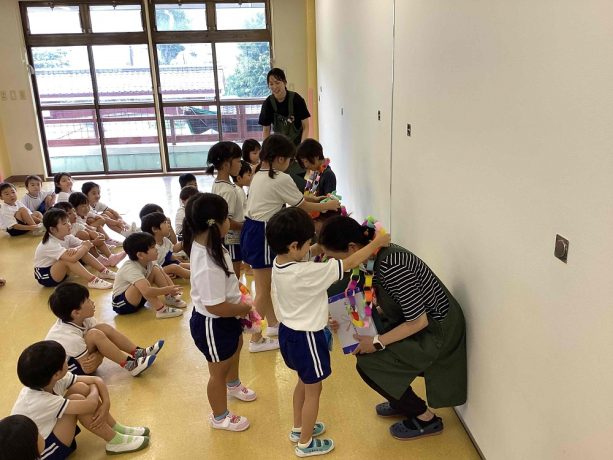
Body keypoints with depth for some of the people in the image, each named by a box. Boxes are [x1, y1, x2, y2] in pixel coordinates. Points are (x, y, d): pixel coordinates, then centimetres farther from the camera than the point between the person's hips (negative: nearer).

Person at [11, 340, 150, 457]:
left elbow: (97, 380, -6)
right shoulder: (39, 401, -34)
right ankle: (115, 441, -11)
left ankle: (118, 429, -1)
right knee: (76, 399, -26)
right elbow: (90, 405, -37)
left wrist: (105, 404, -21)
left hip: (47, 432, 8)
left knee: (80, 388, -11)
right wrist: (94, 391, -15)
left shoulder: (54, 379, -12)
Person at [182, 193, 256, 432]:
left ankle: (233, 385, 67)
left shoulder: (204, 242, -9)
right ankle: (220, 417, 44)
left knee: (236, 347, 36)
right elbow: (216, 307, -35)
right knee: (218, 372, 16)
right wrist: (245, 308, -18)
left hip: (224, 319, 10)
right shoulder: (208, 266, -39)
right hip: (212, 324, -10)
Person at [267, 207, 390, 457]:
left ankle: (299, 428, 46)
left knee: (304, 382, 28)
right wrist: (376, 242, -13)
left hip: (288, 331, 9)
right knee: (313, 389, 12)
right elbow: (348, 264, -25)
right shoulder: (307, 273, -32)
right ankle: (306, 443, 30)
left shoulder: (278, 265, -8)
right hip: (306, 337, -9)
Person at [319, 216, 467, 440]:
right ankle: (400, 402, 26)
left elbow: (418, 321, -26)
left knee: (369, 365, -9)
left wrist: (378, 343, -17)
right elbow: (390, 304, 8)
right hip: (416, 317, 9)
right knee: (363, 341, 12)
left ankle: (426, 418, 9)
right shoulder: (377, 256, -4)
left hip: (438, 329, -9)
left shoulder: (391, 266, -31)